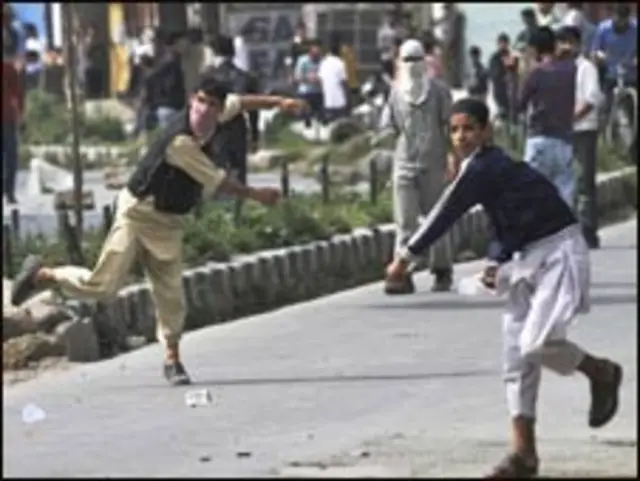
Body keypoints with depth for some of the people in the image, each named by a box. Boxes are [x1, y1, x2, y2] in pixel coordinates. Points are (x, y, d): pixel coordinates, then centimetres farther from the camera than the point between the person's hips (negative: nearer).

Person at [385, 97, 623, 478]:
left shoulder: (484, 169, -19)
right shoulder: (488, 167, 9)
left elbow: (446, 215, -19)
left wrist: (407, 257, -12)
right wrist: (497, 262, 1)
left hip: (560, 256, -10)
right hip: (531, 259, 10)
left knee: (537, 343, -23)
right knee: (517, 356, 5)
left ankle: (601, 372, 7)